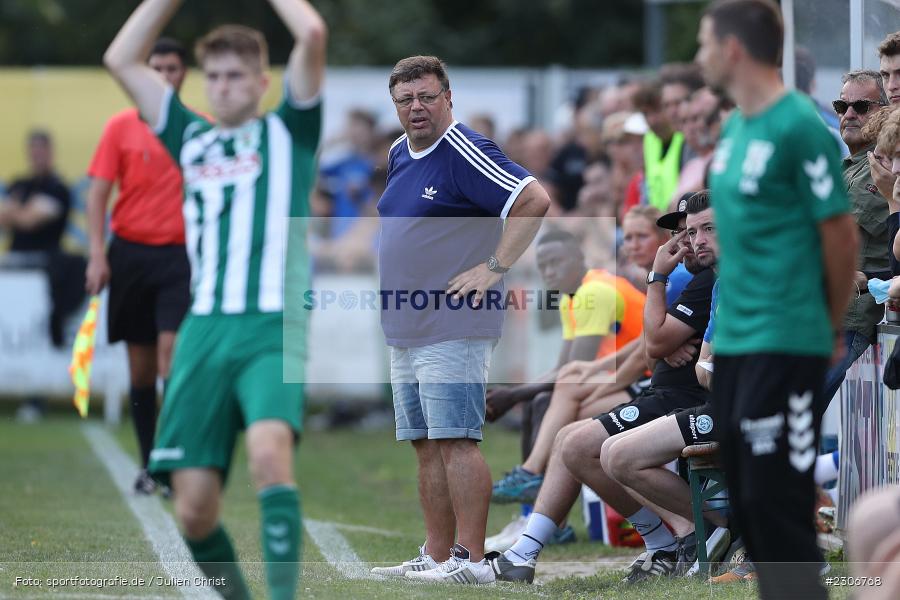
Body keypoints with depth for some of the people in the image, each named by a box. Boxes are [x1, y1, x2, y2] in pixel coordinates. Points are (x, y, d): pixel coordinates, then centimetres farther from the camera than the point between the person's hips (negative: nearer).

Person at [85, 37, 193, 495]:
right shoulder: (122, 126, 4)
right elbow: (98, 193, 3)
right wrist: (98, 255, -7)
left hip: (180, 254, -1)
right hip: (130, 251, 1)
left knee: (172, 349, -16)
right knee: (140, 362, 6)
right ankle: (147, 462, 16)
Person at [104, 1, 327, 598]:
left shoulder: (287, 132, 10)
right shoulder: (192, 136, 21)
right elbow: (122, 59, 21)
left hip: (272, 329, -4)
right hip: (203, 330, 4)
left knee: (270, 450, -31)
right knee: (194, 509, -4)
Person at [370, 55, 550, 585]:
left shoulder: (466, 153, -13)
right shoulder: (399, 155, 15)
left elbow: (535, 200, -21)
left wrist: (495, 268, -19)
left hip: (453, 328, -9)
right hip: (404, 330, 9)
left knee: (455, 441, -11)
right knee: (427, 446, 11)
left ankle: (471, 559, -11)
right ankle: (436, 556, 16)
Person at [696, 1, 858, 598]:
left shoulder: (799, 127, -13)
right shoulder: (735, 127, 13)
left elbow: (840, 233, -10)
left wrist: (832, 327, 0)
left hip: (783, 342, -9)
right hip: (735, 341, 9)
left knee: (776, 503, -7)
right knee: (748, 502, 13)